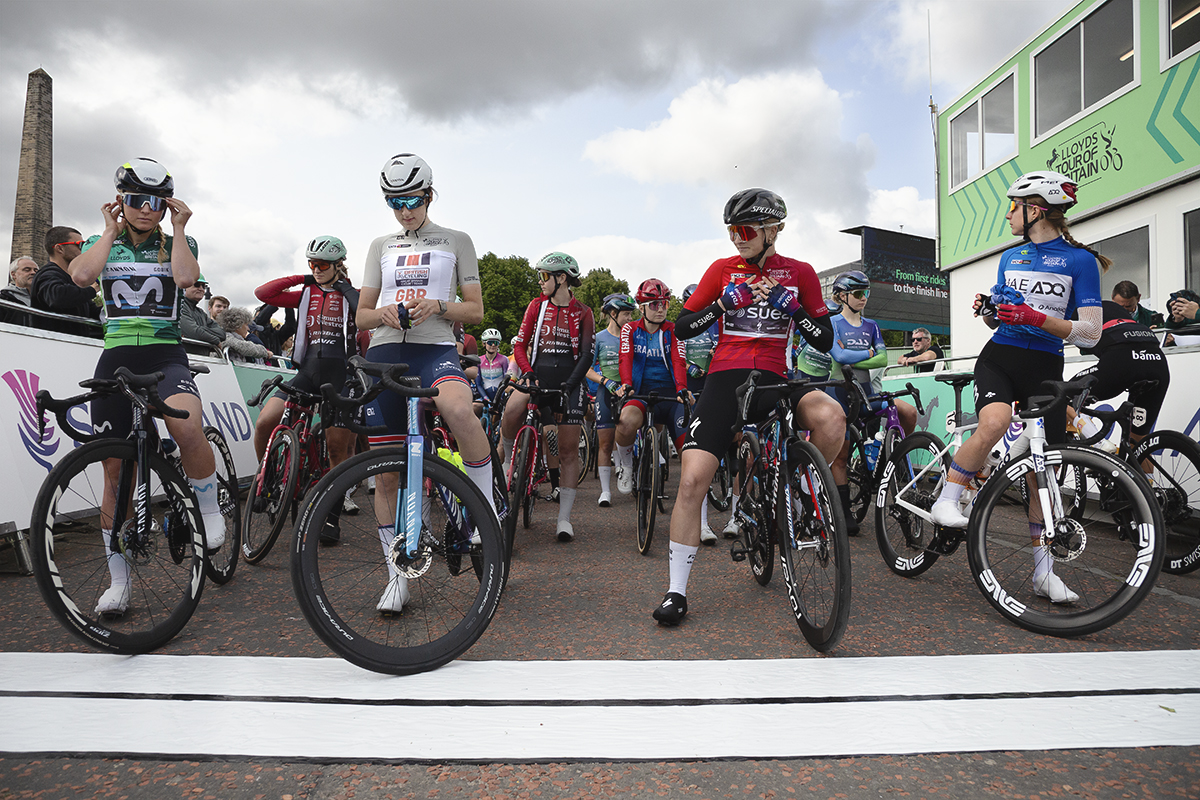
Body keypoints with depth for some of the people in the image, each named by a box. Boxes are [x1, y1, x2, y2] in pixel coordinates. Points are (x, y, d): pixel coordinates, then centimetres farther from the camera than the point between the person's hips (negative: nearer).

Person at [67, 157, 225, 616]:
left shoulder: (177, 243, 10)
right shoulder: (102, 244, 14)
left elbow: (186, 277, -13)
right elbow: (81, 275, -10)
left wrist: (178, 228, -4)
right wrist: (112, 230, 1)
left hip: (165, 354, -2)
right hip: (115, 358, 2)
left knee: (186, 425, -36)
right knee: (115, 470, 2)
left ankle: (209, 511, -10)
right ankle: (118, 580, 14)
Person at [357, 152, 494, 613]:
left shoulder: (456, 241, 12)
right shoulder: (381, 247, 20)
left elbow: (476, 310, 7)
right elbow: (360, 317, 18)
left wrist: (436, 305, -13)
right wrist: (383, 314, -6)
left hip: (435, 349, -3)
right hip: (384, 354, 4)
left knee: (458, 410, -40)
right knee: (386, 473, 2)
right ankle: (397, 575, 16)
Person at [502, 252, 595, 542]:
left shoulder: (583, 313, 4)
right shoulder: (537, 305, 9)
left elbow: (586, 355, -2)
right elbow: (520, 345, 6)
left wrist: (570, 384, -16)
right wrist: (528, 372, -13)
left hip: (570, 381, -1)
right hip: (538, 376, 1)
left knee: (568, 452, -2)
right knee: (511, 411, -33)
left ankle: (564, 518, 6)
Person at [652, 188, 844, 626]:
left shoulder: (799, 273, 8)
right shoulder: (723, 269, 9)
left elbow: (824, 341, 5)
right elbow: (682, 328, 5)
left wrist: (790, 305, -10)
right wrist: (725, 302, -9)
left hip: (774, 380, 0)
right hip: (725, 379, 0)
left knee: (830, 417, -33)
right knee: (692, 480, -14)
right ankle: (676, 591, -2)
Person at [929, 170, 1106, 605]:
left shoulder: (1080, 260, -3)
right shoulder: (1010, 257, 13)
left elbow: (1091, 333, -10)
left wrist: (1036, 318, -24)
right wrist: (985, 309, -2)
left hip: (1045, 367, -2)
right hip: (999, 357, 2)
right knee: (995, 421, -33)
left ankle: (1044, 571, 10)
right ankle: (946, 499, -20)